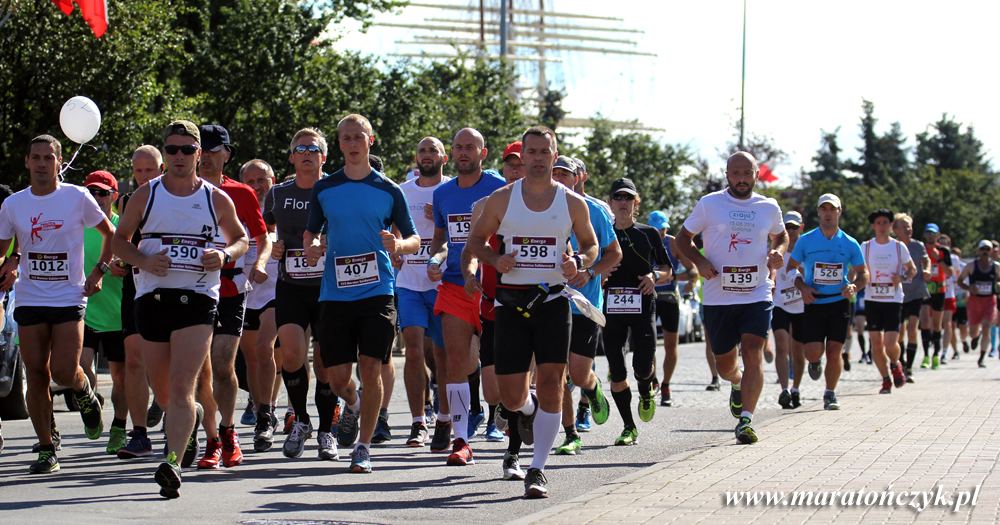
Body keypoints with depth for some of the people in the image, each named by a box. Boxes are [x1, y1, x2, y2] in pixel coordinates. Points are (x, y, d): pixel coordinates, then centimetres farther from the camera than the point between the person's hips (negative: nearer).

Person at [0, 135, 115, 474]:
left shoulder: (78, 198, -3)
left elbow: (110, 233, 10)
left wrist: (99, 270, 0)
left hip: (69, 299, -3)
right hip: (29, 301, 3)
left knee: (64, 372, -13)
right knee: (37, 375, -1)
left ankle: (85, 394, 23)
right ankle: (46, 449, 8)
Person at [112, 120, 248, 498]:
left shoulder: (216, 199, 5)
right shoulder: (145, 196, 6)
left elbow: (240, 238, 18)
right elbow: (119, 239, 12)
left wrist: (225, 255, -4)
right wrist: (143, 260, -9)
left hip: (198, 297, -3)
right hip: (152, 294, 3)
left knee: (181, 385, -17)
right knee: (162, 391, 12)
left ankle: (172, 465, -23)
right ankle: (192, 418, 46)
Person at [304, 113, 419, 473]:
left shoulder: (388, 191, 5)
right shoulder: (324, 189, 9)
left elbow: (415, 240, 9)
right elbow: (310, 233, 18)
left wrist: (398, 245, -15)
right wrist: (311, 249, -6)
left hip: (376, 291, -2)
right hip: (335, 293, 2)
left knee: (371, 369, -10)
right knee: (338, 377, 0)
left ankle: (364, 447, 3)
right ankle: (353, 404, 36)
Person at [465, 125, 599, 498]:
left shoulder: (572, 203, 4)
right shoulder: (502, 199, 3)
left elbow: (590, 243, 16)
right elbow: (476, 240, 13)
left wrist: (578, 261, -7)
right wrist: (495, 260, -8)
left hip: (553, 300, -1)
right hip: (511, 301, 1)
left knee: (551, 383, -12)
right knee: (510, 394, -1)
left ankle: (537, 470, -3)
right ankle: (528, 410, 39)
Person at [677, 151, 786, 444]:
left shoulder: (769, 208, 7)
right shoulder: (709, 204, 2)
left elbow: (781, 236, 26)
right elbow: (683, 237, 10)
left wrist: (778, 253, 2)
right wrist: (699, 261, -8)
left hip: (757, 296, 0)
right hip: (719, 297, 0)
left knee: (753, 353, -18)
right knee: (725, 364, 10)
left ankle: (745, 420, -21)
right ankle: (738, 386, 46)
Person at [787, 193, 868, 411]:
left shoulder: (850, 244, 3)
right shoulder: (806, 241, 2)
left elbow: (864, 273, 11)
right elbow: (791, 268, 10)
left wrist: (854, 286, -10)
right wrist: (803, 287, -7)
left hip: (839, 303, 0)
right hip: (813, 303, 0)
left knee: (834, 352, -3)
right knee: (814, 352, -10)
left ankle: (830, 394, 15)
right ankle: (814, 361, 28)